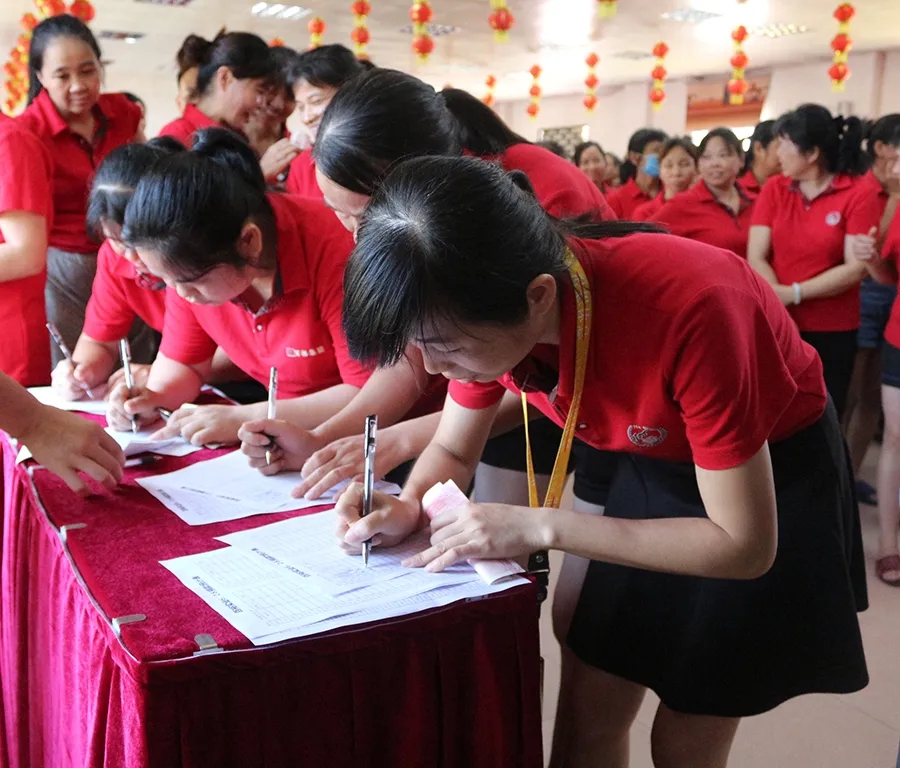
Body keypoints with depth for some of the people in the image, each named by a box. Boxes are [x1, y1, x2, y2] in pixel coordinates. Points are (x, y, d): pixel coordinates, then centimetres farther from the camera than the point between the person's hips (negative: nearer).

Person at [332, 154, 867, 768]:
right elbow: (453, 450, -2)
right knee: (585, 718, 5)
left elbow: (745, 545, -30)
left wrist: (542, 527, -33)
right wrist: (408, 508, -24)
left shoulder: (689, 310, -39)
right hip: (657, 460, 5)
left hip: (773, 472, -4)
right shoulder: (489, 310, -21)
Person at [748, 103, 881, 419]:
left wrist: (793, 293, -18)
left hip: (833, 331, -2)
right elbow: (756, 257, -4)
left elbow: (855, 269, -12)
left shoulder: (859, 195, -7)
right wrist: (778, 300, -19)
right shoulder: (773, 190, 3)